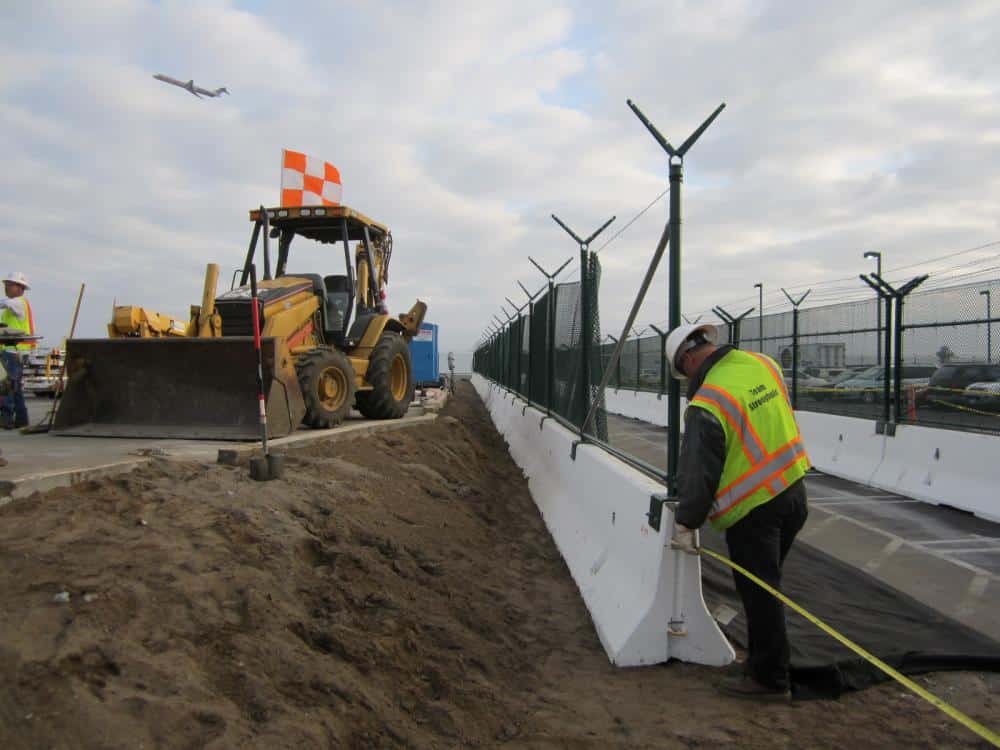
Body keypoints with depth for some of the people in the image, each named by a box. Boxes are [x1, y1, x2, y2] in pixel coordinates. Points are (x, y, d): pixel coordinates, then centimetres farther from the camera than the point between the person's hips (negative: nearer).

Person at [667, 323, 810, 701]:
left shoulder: (706, 405, -21)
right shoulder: (763, 363, 1)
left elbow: (698, 472, -19)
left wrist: (685, 523, -9)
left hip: (753, 509, -8)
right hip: (793, 492, 8)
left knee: (759, 594, 5)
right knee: (766, 585, 20)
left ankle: (769, 678, 17)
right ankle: (762, 660, 33)